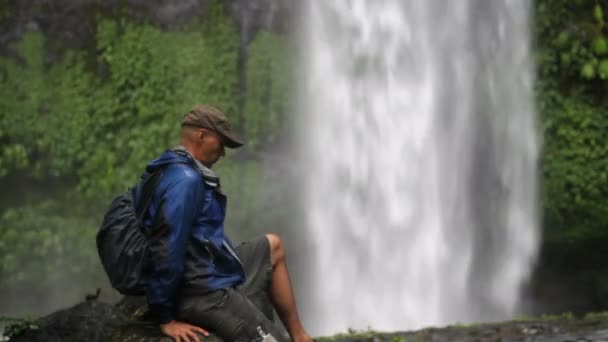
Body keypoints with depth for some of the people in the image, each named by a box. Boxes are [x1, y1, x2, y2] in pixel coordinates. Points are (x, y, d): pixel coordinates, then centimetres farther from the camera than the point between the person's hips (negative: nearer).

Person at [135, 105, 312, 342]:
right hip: (207, 294, -11)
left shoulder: (169, 172, 13)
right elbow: (167, 249, -26)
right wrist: (166, 318, -22)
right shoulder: (186, 180, -19)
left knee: (272, 246, 26)